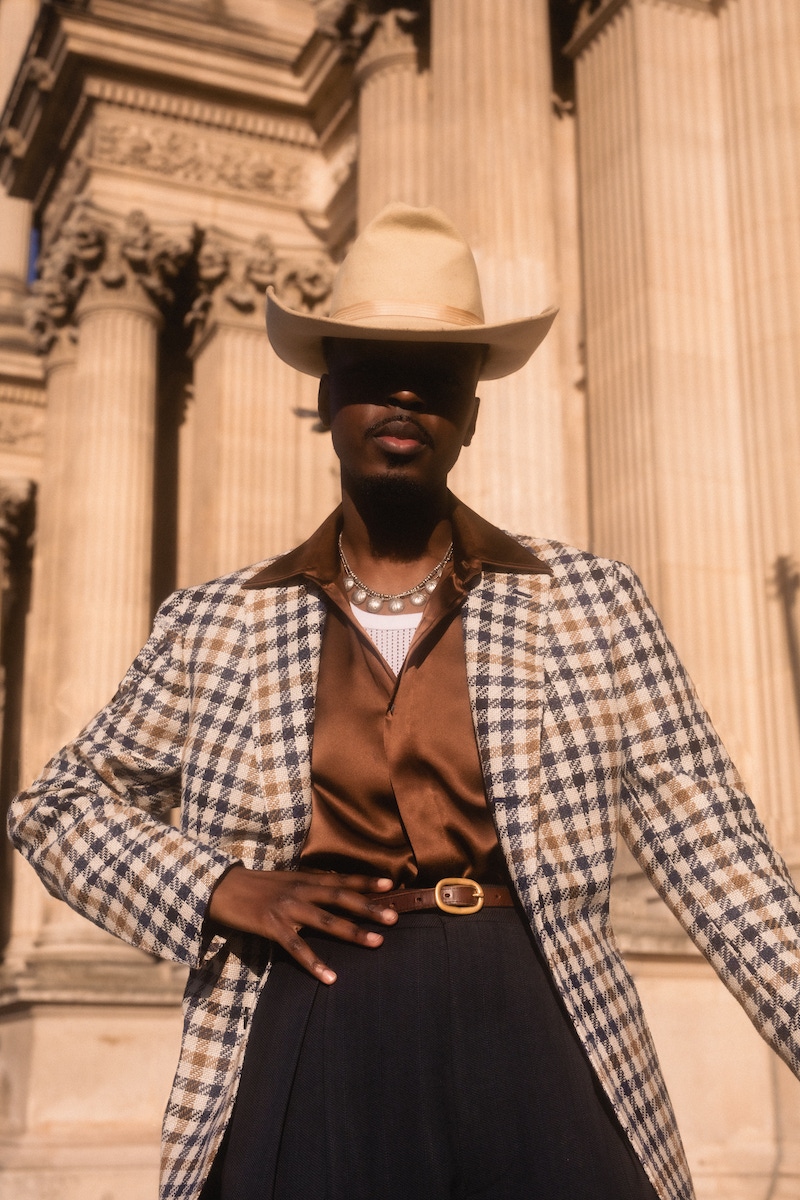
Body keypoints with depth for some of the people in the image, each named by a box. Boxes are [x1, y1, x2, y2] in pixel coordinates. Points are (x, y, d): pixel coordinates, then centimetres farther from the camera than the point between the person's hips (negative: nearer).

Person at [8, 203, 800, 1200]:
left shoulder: (591, 605, 4)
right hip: (306, 1067, 1)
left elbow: (716, 857, 1)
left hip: (539, 1053, 0)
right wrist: (221, 890, -3)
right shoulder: (215, 627, 6)